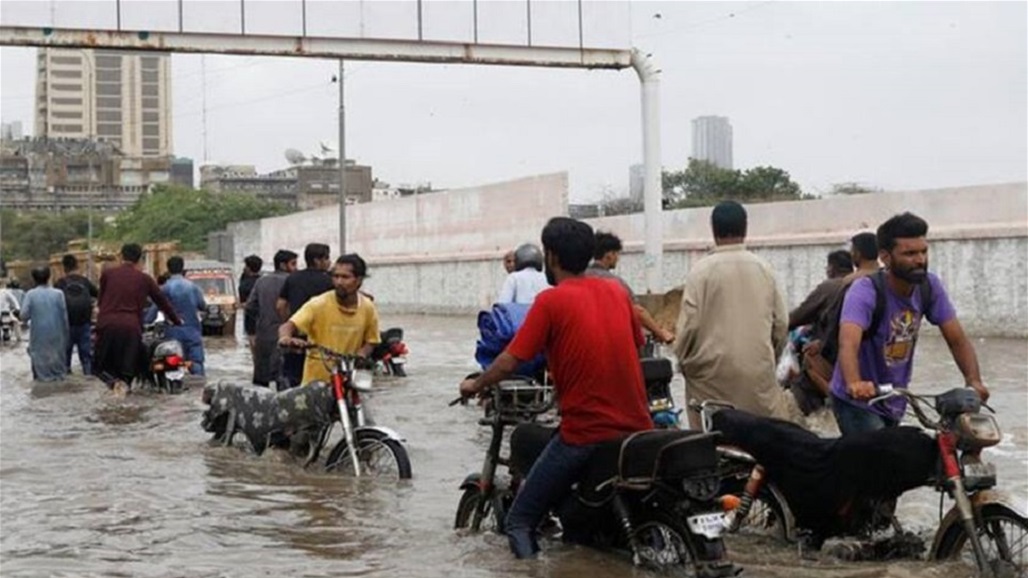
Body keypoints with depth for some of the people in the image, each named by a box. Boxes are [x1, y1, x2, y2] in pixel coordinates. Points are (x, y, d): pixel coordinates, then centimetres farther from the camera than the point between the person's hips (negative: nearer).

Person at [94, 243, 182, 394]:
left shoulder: (107, 274, 9)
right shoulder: (144, 279, 10)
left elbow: (100, 300, 17)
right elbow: (162, 301, 18)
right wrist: (177, 321, 30)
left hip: (107, 325, 0)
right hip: (131, 327, 0)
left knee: (99, 366, 11)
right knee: (128, 368, 12)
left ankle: (112, 380, -17)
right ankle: (125, 381, -16)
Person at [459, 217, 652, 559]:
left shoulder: (551, 301, -9)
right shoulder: (617, 292, 7)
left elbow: (509, 363, -10)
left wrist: (475, 386, 8)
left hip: (584, 433, -6)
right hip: (637, 428, 6)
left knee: (520, 521, 1)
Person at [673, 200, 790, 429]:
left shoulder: (702, 271, -7)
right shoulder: (764, 269, 3)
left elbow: (689, 325, -8)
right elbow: (781, 323, 7)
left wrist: (685, 363, 9)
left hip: (713, 375, -3)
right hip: (759, 373, 3)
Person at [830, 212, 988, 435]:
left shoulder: (929, 286, -8)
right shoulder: (865, 292, -25)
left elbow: (957, 339, -6)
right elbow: (848, 343, -41)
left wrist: (973, 380, -25)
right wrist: (855, 384, -61)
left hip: (895, 405, 7)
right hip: (857, 403, -7)